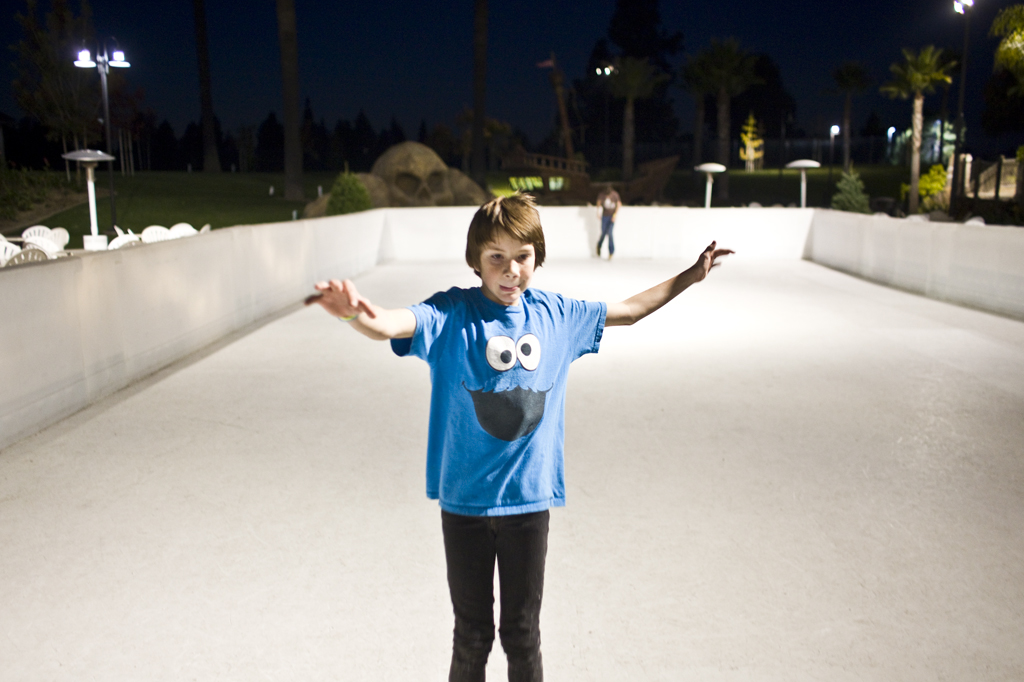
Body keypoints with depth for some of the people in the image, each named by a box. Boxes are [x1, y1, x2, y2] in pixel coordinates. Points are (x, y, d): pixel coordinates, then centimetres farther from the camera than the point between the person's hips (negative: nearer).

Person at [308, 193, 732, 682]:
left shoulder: (555, 314, 0)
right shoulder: (451, 315, -12)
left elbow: (628, 311, 16)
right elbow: (391, 324, -32)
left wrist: (688, 277, 20)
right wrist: (355, 313, -54)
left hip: (530, 498, 2)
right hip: (465, 500, -2)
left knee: (522, 634, 16)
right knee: (471, 636, 14)